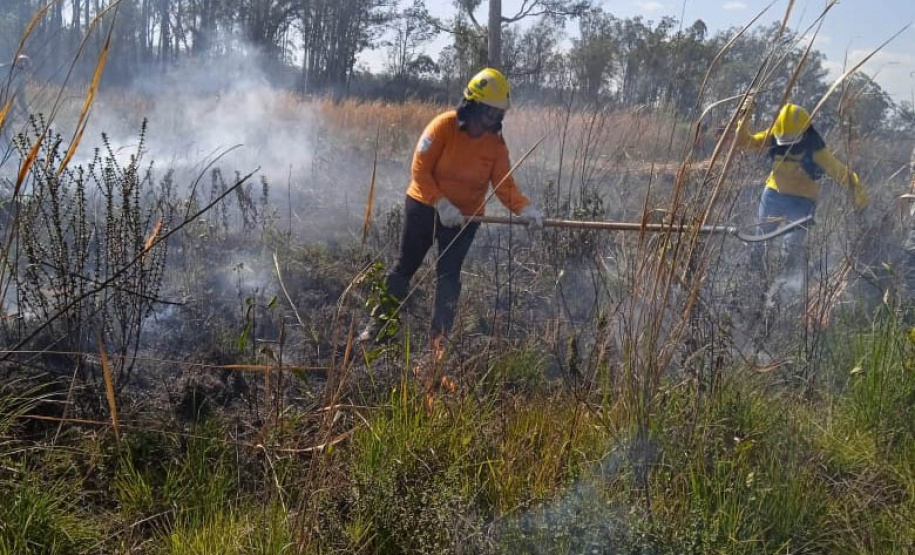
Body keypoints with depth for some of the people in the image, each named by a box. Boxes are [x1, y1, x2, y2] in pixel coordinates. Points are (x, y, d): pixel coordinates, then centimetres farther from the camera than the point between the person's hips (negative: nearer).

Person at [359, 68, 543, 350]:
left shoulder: (496, 143, -9)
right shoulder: (443, 126, -19)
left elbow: (505, 185, -13)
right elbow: (420, 170, -19)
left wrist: (525, 209, -31)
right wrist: (442, 205, -27)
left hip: (464, 217, 2)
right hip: (424, 207, -2)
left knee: (449, 275, -1)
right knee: (405, 266, 10)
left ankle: (439, 338, 7)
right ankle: (378, 323, 24)